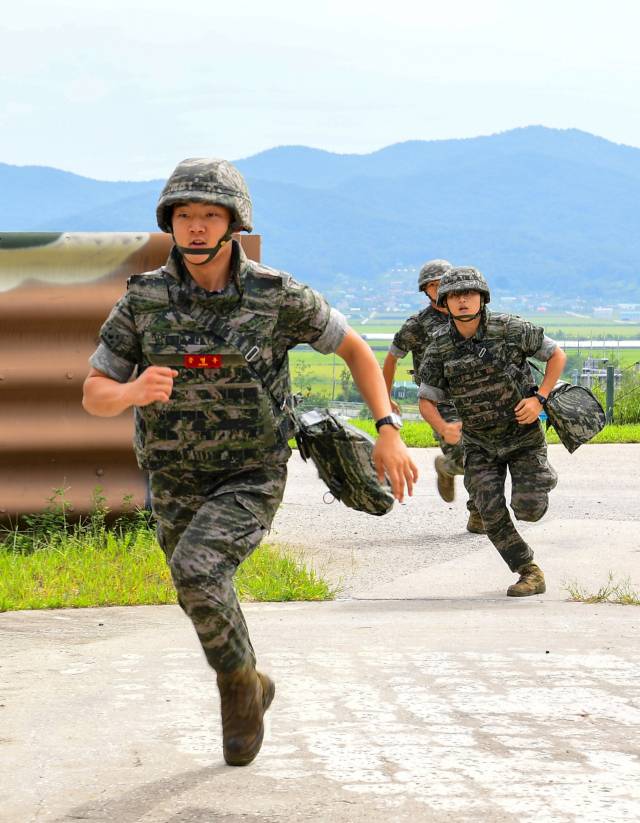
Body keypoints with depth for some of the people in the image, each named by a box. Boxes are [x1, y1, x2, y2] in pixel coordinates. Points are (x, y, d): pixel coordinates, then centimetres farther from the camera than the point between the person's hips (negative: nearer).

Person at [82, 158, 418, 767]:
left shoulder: (277, 295, -16)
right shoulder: (143, 299, -12)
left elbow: (355, 347, -1)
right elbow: (94, 397, -9)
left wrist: (388, 432, -10)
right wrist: (133, 392, -33)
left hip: (251, 479, -3)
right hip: (177, 486, 3)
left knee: (197, 571, -29)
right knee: (207, 603, 19)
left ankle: (236, 682, -2)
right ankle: (250, 692, 50)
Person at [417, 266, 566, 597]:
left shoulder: (511, 329, -16)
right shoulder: (440, 349, -11)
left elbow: (557, 355, -3)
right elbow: (426, 400, -2)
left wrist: (539, 398, -14)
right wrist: (443, 428, -24)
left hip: (524, 435, -2)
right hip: (480, 444, 2)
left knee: (528, 509, -12)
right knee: (491, 512, -12)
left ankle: (538, 482, 25)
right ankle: (530, 573, 5)